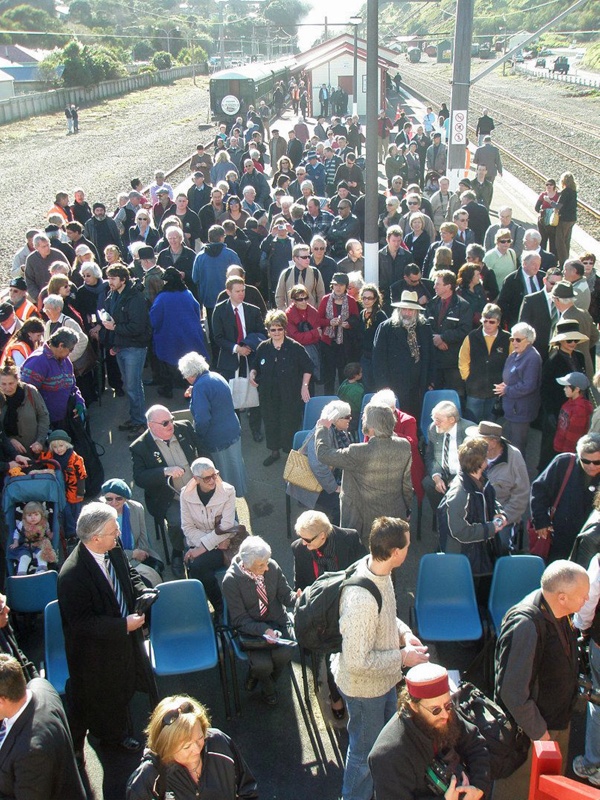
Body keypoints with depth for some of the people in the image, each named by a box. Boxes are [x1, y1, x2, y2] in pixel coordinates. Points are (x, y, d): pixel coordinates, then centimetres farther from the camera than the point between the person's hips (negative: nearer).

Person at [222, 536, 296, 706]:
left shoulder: (272, 567, -11)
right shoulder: (231, 580, -19)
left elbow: (285, 593, 2)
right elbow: (239, 619, -15)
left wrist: (296, 598, -22)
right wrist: (264, 630, -31)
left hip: (276, 621, 3)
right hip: (250, 628, -3)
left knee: (284, 654, -25)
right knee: (263, 664, -25)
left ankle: (257, 675, 10)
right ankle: (268, 688, 14)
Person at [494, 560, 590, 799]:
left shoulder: (558, 613, -8)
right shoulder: (526, 625, -34)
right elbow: (513, 692, -30)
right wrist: (538, 731, -20)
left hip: (559, 721, 8)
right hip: (528, 729, -8)